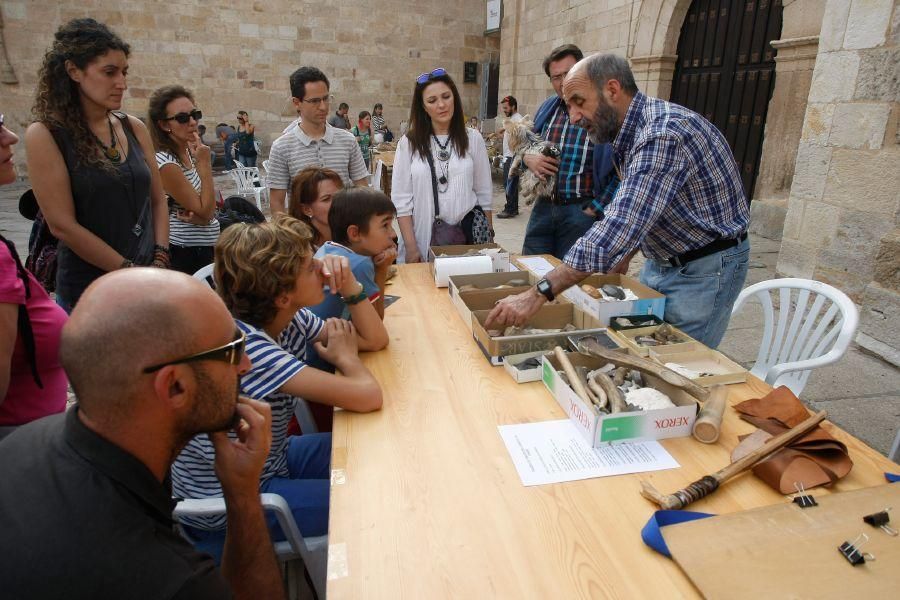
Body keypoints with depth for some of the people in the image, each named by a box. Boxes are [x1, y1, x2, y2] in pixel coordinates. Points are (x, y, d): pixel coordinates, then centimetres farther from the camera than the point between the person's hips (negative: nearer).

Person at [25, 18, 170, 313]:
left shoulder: (134, 128, 3)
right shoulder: (44, 135, -9)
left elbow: (157, 200, 8)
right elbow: (63, 224, -13)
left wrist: (159, 263, -4)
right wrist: (133, 274, -13)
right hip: (90, 290, -4)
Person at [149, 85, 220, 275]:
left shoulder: (189, 151, 5)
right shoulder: (167, 164, -18)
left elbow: (212, 202, 10)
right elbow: (206, 212, -17)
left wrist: (196, 213, -14)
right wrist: (205, 163, -20)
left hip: (204, 247, 8)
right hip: (186, 253, -8)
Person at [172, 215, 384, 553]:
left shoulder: (291, 319, -9)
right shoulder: (244, 345, -33)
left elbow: (375, 340, 1)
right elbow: (367, 397, -37)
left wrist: (350, 287, -14)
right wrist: (345, 357, -16)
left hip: (266, 462, 8)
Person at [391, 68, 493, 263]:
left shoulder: (473, 139, 3)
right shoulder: (409, 142, -2)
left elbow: (484, 194, 6)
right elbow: (401, 199, -4)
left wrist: (488, 238, 7)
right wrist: (411, 247, -9)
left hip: (468, 233, 1)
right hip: (425, 236, -1)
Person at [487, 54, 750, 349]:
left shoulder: (663, 134, -29)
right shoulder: (629, 133, 3)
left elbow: (619, 230, -38)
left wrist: (538, 294, -39)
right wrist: (623, 256, 0)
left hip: (704, 268, -9)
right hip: (660, 261, 9)